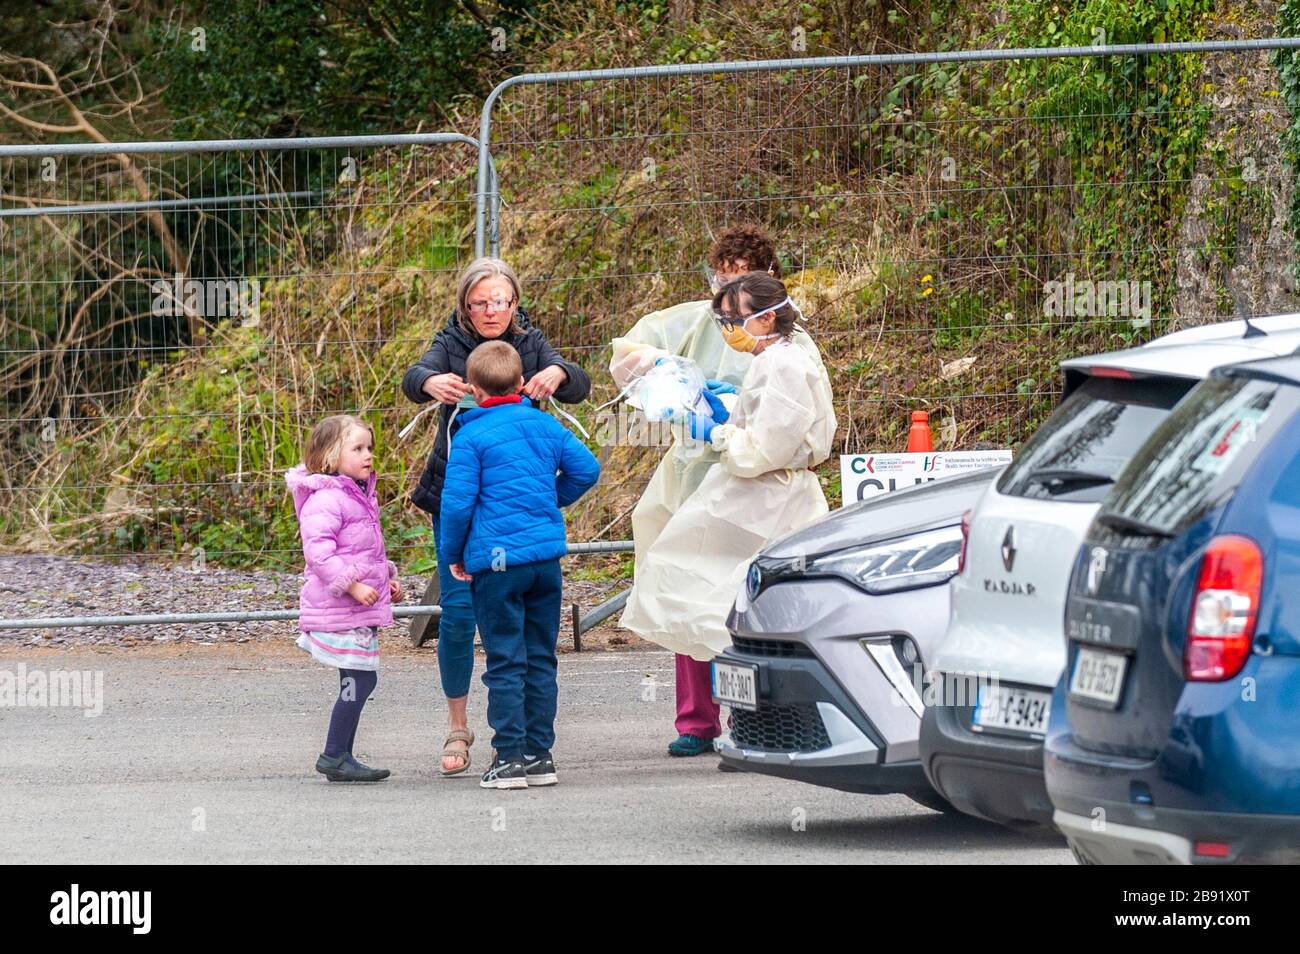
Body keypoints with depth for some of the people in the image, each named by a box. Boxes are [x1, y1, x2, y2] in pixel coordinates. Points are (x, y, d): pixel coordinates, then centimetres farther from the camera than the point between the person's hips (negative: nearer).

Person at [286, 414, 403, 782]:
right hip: (339, 610, -10)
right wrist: (351, 585, -26)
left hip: (361, 609, 10)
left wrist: (387, 579, 20)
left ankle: (342, 756, 15)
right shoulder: (325, 499, -15)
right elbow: (318, 550, -24)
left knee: (360, 681, 10)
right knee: (359, 680, -11)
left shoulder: (360, 495, 17)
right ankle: (335, 756, -4)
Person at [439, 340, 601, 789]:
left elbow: (458, 501, -11)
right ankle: (539, 754, 13)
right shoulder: (546, 426, 7)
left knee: (505, 661, -1)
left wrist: (454, 554, 3)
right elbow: (585, 468, 10)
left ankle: (510, 757, -2)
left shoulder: (471, 438, -8)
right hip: (547, 557, 5)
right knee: (540, 658, 11)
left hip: (497, 559, -5)